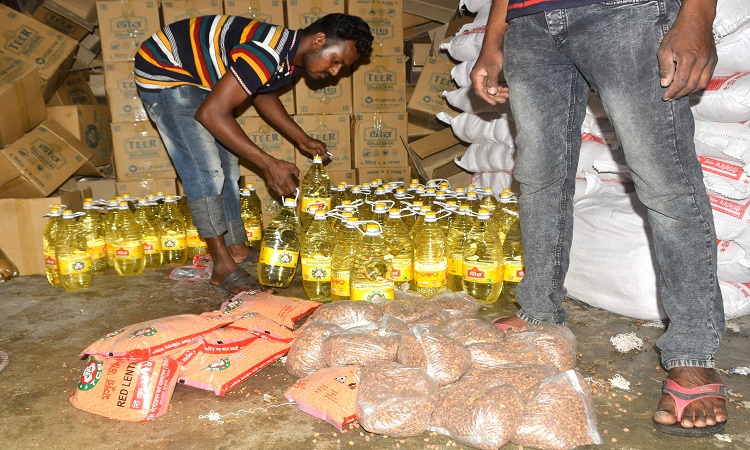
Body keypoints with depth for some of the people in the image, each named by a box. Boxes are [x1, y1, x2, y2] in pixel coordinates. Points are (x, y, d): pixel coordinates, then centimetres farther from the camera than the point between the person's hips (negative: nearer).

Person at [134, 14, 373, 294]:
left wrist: (301, 139, 9)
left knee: (226, 166, 7)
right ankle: (223, 266, -10)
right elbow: (211, 114, -34)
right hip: (164, 70, -9)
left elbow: (262, 94, 16)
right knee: (204, 168, -16)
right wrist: (269, 164, -32)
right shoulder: (268, 54, -34)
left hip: (198, 78, 9)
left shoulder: (294, 56, -4)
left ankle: (237, 250, 15)